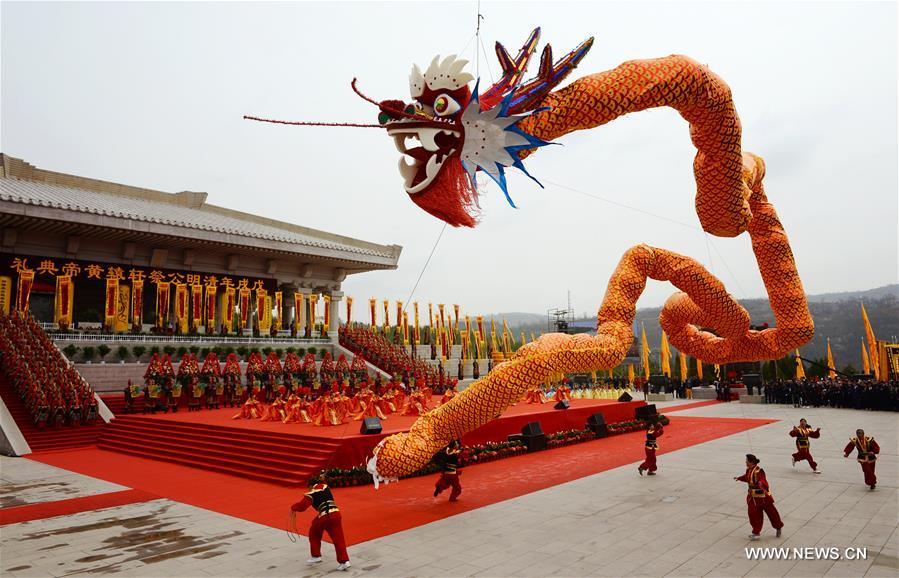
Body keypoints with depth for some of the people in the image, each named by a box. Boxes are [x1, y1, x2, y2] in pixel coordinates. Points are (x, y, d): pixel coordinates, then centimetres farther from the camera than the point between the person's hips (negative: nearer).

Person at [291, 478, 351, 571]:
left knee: (314, 533, 24)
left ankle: (316, 556, 29)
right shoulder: (324, 486, 15)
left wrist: (293, 508, 7)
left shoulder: (311, 493, -1)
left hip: (325, 516, -5)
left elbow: (302, 506, -7)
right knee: (338, 538, 6)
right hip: (336, 513, 5)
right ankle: (344, 561, 0)